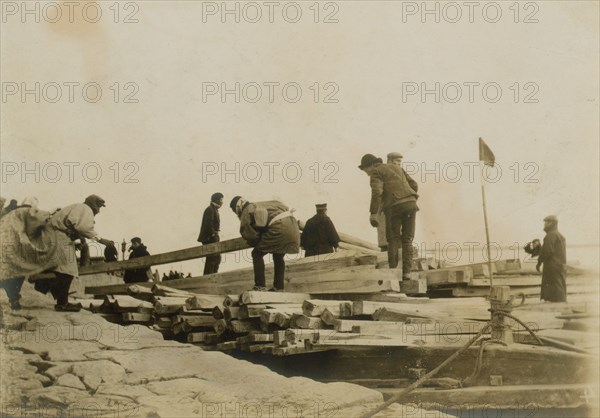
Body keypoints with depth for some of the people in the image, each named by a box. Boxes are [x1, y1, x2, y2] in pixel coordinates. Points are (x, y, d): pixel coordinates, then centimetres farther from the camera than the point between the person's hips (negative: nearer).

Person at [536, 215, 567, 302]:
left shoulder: (551, 235, -11)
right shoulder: (560, 235, 21)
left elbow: (547, 250, -20)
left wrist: (539, 262, -9)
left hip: (552, 268, -10)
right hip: (561, 266, 10)